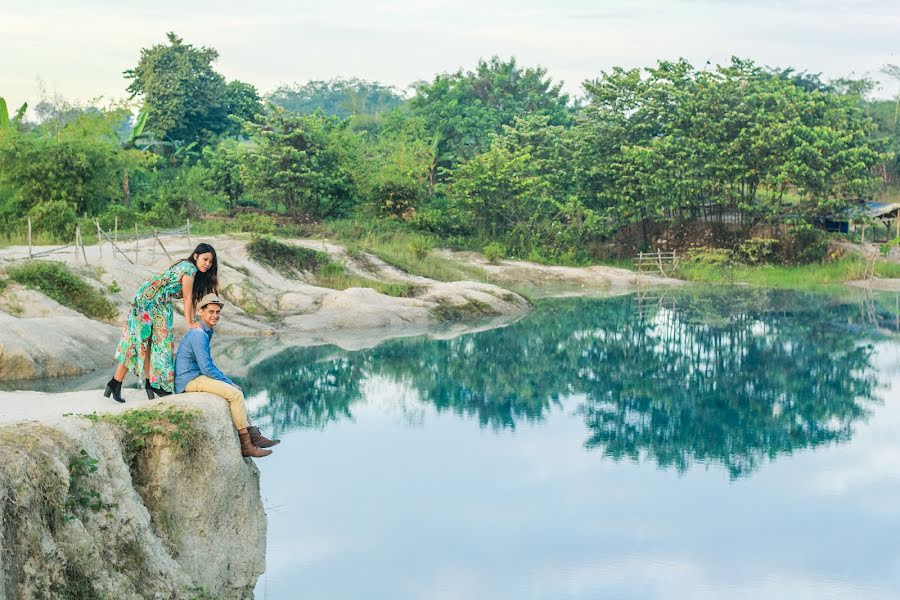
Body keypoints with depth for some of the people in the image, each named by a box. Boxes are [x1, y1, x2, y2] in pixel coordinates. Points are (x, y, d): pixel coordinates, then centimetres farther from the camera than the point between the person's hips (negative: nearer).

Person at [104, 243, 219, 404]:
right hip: (149, 301, -9)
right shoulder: (190, 268, -15)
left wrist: (194, 322, 2)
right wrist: (190, 324, -10)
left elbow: (192, 299, 10)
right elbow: (187, 298, -14)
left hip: (158, 306, 9)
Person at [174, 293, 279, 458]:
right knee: (235, 394, -18)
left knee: (236, 391, 14)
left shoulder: (205, 333, 16)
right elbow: (206, 368, -21)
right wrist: (228, 382, -11)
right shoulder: (198, 335, -17)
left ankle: (253, 434, 8)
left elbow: (209, 364, 24)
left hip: (195, 377, 11)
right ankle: (246, 444, -15)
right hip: (190, 380, -11)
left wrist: (228, 381, 13)